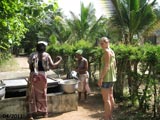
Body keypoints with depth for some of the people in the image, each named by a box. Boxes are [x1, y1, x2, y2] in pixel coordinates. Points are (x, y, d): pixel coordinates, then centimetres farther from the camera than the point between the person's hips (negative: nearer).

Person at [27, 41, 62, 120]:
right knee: (42, 95, 13)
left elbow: (30, 67, 10)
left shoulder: (32, 55, 8)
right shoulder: (46, 55, 2)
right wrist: (59, 60, 10)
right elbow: (52, 66, -5)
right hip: (42, 75, -1)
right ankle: (44, 112, 22)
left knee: (31, 95, 7)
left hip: (33, 76, 1)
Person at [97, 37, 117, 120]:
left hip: (106, 77, -10)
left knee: (106, 99, -8)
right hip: (111, 77, 10)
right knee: (110, 97, 13)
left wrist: (101, 78, -22)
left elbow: (106, 66, -21)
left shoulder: (106, 51, -14)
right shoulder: (112, 51, 15)